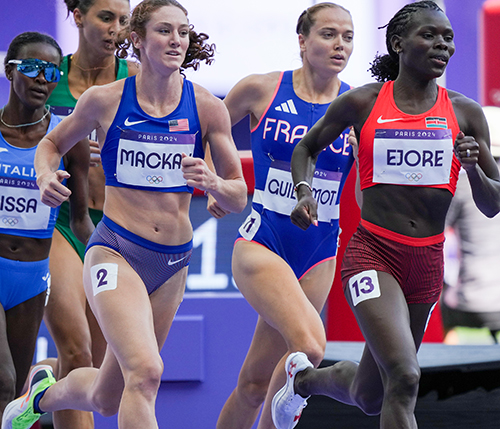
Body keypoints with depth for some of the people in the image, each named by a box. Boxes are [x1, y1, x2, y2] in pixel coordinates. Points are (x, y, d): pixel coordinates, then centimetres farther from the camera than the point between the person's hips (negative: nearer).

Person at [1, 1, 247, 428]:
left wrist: (212, 182, -20)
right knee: (146, 371, -29)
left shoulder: (206, 108, -2)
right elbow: (52, 143, 14)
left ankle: (45, 393, 48)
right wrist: (46, 176, -8)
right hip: (115, 251, -4)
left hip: (173, 263, 4)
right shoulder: (105, 100, -4)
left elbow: (239, 198, 2)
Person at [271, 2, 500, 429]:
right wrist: (304, 190, -3)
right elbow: (307, 147, 17)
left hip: (427, 263, 4)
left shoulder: (465, 113, 3)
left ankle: (304, 376, 49)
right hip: (372, 253, -4)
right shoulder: (361, 103, -1)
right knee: (404, 378, -25)